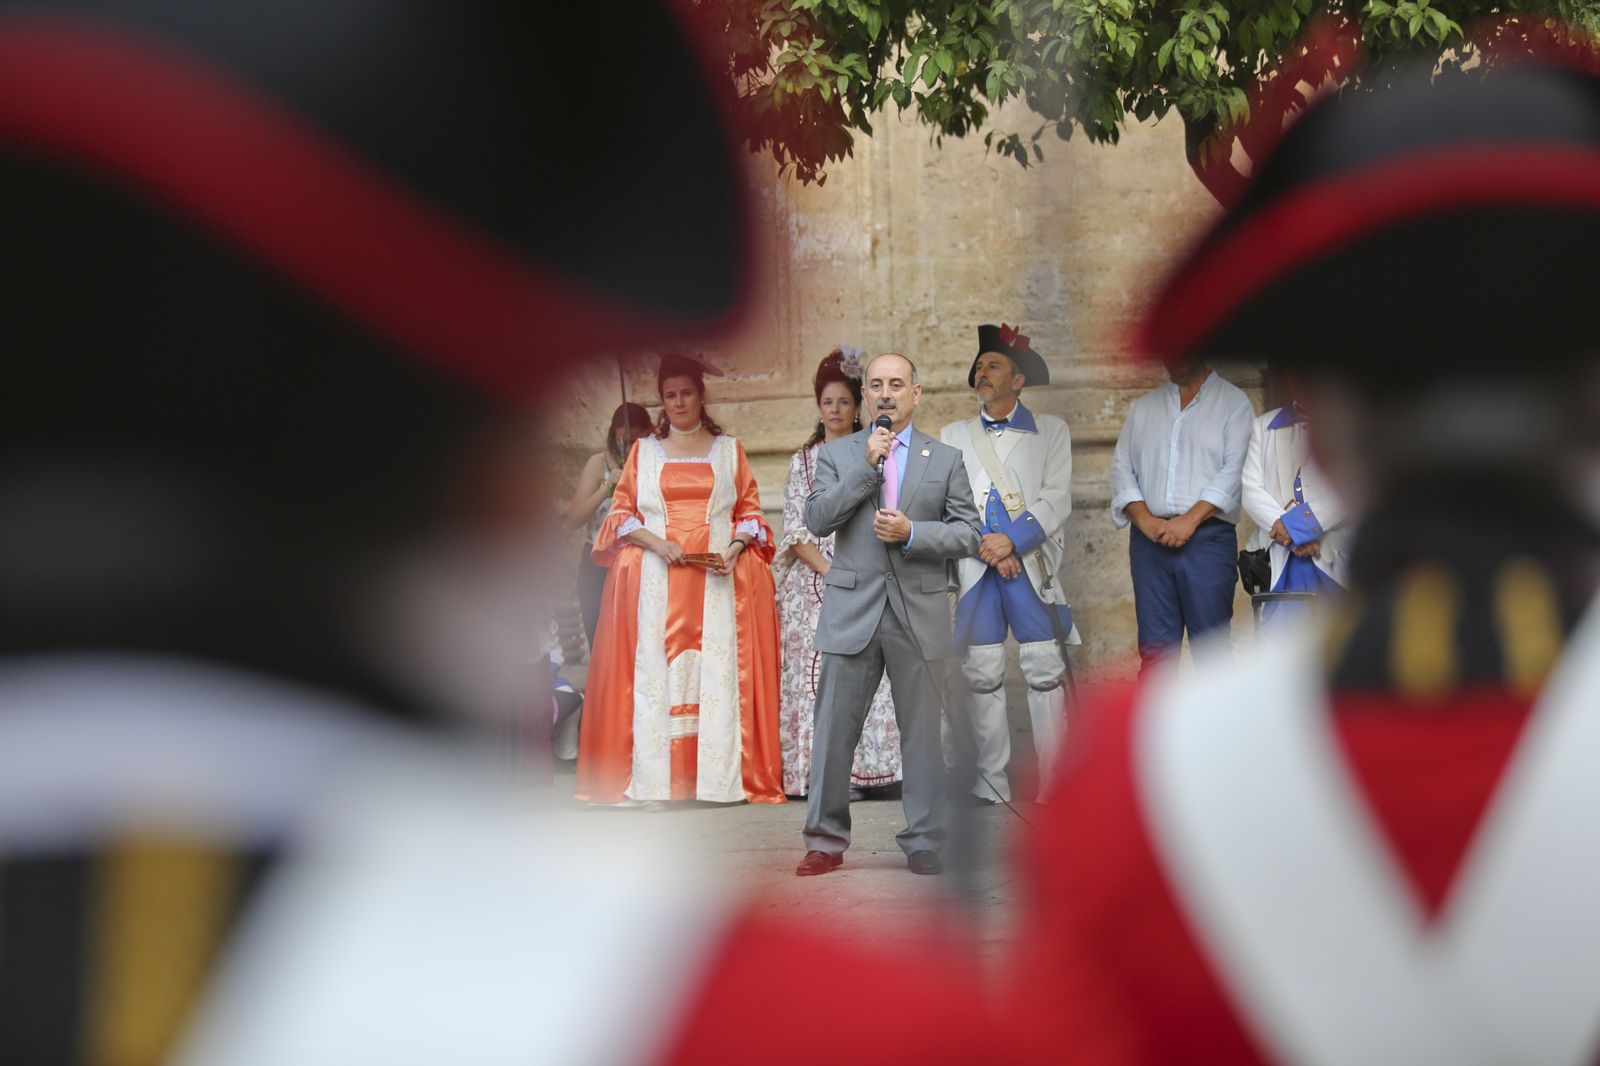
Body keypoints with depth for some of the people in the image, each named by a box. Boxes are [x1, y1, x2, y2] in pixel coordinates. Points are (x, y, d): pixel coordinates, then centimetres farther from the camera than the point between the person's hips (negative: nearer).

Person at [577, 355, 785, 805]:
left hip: (720, 577, 0)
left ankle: (719, 776, -8)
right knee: (654, 671, -7)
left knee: (718, 672, -7)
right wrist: (656, 542, -9)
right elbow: (621, 513, 9)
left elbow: (750, 511, 11)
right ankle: (654, 779, -8)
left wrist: (736, 547, -9)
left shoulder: (729, 450, 15)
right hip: (656, 578, 0)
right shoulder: (644, 451, 15)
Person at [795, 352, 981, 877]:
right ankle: (826, 839, 9)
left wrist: (911, 533, -11)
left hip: (919, 613, 0)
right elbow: (816, 519, -3)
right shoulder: (837, 454, 10)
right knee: (834, 729, 1)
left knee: (922, 731, 3)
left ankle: (924, 843, 10)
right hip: (852, 610, 0)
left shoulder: (945, 459, 9)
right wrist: (866, 467, -9)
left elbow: (968, 534, 4)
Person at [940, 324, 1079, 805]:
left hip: (1031, 562, -2)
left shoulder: (1050, 431, 12)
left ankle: (1053, 780, -4)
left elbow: (1057, 498, 1)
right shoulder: (953, 435, 18)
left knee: (1045, 671, -7)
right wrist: (985, 548, -6)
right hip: (975, 566, 2)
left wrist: (1012, 540, -11)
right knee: (982, 675, -1)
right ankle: (992, 782, 3)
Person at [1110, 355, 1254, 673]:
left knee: (1211, 648, -7)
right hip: (1150, 538, 4)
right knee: (1154, 648, 0)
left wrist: (1191, 520, -13)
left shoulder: (1234, 402, 6)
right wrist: (1144, 519, -4)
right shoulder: (1144, 406, 20)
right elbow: (1121, 468, 13)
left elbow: (1236, 469, -5)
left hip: (1207, 536, -4)